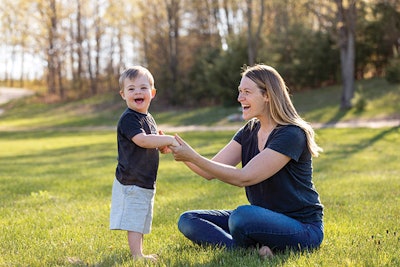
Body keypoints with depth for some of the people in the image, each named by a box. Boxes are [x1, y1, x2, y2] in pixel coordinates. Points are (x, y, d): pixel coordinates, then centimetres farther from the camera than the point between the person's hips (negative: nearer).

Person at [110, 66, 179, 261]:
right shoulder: (128, 119, -15)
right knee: (133, 220, -6)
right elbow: (141, 140, -29)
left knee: (140, 219, 17)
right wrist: (168, 139, -25)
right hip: (131, 181, -9)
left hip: (145, 181, 10)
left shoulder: (148, 119, 15)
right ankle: (137, 255, -2)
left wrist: (163, 146, 2)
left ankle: (139, 252, 27)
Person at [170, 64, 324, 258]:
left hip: (303, 228, -9)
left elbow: (244, 178, -25)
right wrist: (179, 151, -14)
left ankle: (251, 251, -8)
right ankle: (253, 252, -19)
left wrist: (192, 156, -27)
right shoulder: (250, 131, 7)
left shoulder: (292, 135, -19)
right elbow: (210, 172, 1)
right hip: (263, 218, 9)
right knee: (187, 220, -3)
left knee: (242, 216, -39)